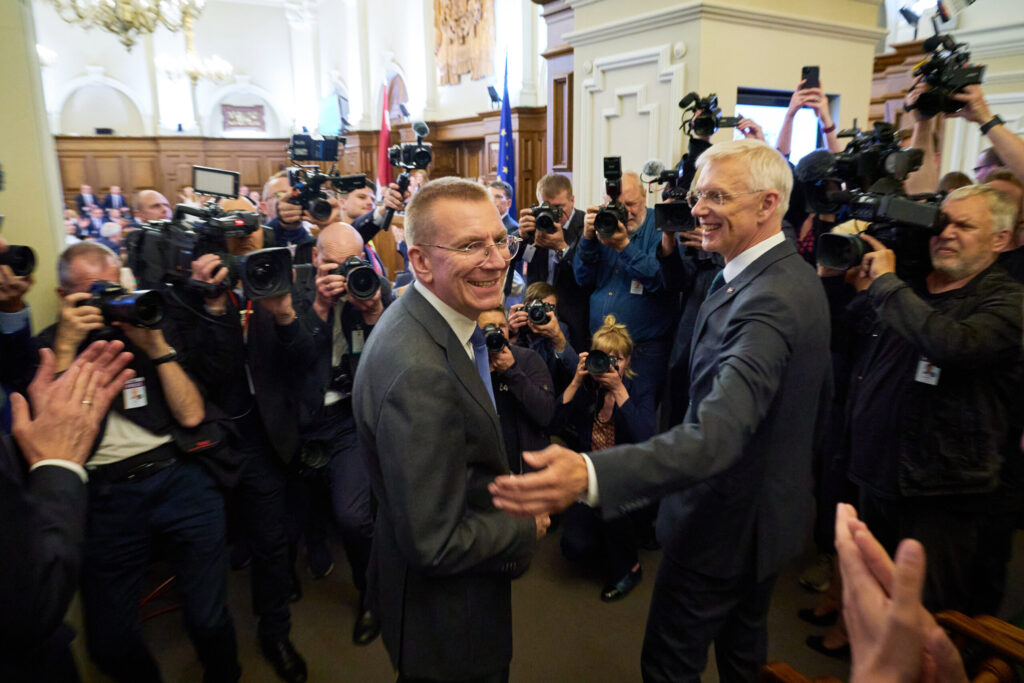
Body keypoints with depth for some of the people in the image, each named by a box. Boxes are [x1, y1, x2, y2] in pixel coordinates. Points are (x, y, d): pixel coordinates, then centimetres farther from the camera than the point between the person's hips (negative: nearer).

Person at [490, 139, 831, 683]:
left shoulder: (768, 300, -30)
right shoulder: (795, 275, 3)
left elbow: (717, 432, -44)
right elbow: (816, 389, 14)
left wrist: (590, 475, -57)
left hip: (725, 521, -9)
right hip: (770, 508, 10)